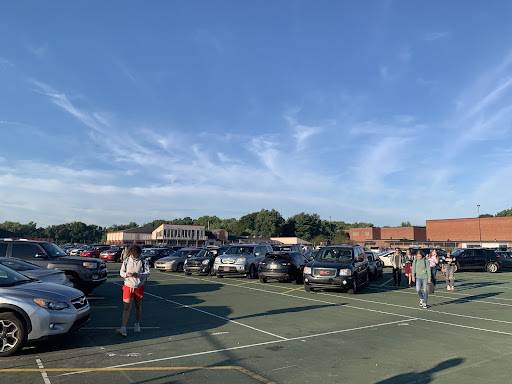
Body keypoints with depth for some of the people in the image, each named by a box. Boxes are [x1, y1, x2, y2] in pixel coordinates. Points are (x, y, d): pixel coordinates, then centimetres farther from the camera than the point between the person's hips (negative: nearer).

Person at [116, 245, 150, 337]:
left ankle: (137, 324, 31)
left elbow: (147, 273, -9)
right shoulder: (126, 261, 1)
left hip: (139, 287, 0)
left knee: (138, 307, 13)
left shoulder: (143, 261, -5)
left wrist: (137, 275, -26)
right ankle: (123, 328, -11)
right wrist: (126, 274, -18)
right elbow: (121, 272, 5)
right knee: (126, 307, -8)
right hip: (128, 286, 0)